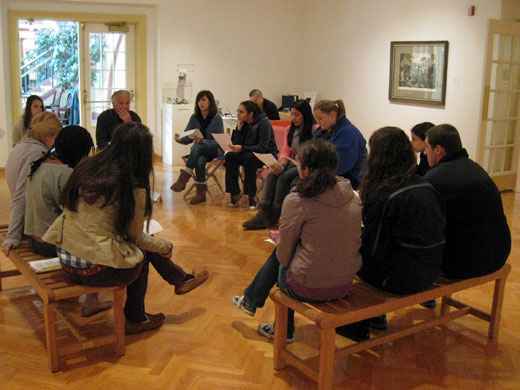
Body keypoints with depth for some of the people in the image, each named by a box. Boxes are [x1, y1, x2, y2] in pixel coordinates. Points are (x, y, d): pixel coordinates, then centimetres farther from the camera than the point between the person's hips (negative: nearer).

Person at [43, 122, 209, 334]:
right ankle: (135, 319, 37)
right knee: (143, 253, 21)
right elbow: (136, 237, -1)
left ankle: (181, 279, 35)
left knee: (141, 244, 19)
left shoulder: (86, 166, 2)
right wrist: (165, 246, 19)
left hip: (65, 256, 6)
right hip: (93, 269, -6)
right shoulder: (134, 187, -14)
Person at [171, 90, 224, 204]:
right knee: (200, 161, -35)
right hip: (198, 151, 3)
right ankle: (201, 193, -31)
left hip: (214, 150, -3)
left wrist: (203, 139, -27)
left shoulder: (217, 118, -4)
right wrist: (180, 139, -17)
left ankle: (183, 178, -38)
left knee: (198, 146, -37)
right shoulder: (194, 118, 8)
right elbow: (188, 138, 7)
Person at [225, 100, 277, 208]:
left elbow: (263, 147, -22)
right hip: (248, 154, 6)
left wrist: (242, 148, -28)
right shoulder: (243, 123, 3)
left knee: (248, 158, -36)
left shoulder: (264, 123, -16)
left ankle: (252, 196, -24)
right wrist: (239, 128, -13)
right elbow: (236, 143, 1)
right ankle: (234, 194, -18)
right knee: (230, 156, -19)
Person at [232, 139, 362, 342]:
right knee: (279, 255, 24)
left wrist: (280, 236, 14)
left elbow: (284, 256, -7)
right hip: (345, 284, 5)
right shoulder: (351, 195, 0)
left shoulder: (297, 200, -17)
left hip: (309, 287, -5)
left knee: (279, 258, 24)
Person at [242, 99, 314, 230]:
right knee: (271, 175, -19)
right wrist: (281, 164, -9)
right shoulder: (292, 129, 12)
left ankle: (275, 215, -16)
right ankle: (263, 213, -24)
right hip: (292, 163, 7)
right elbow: (285, 150, 10)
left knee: (284, 177, -28)